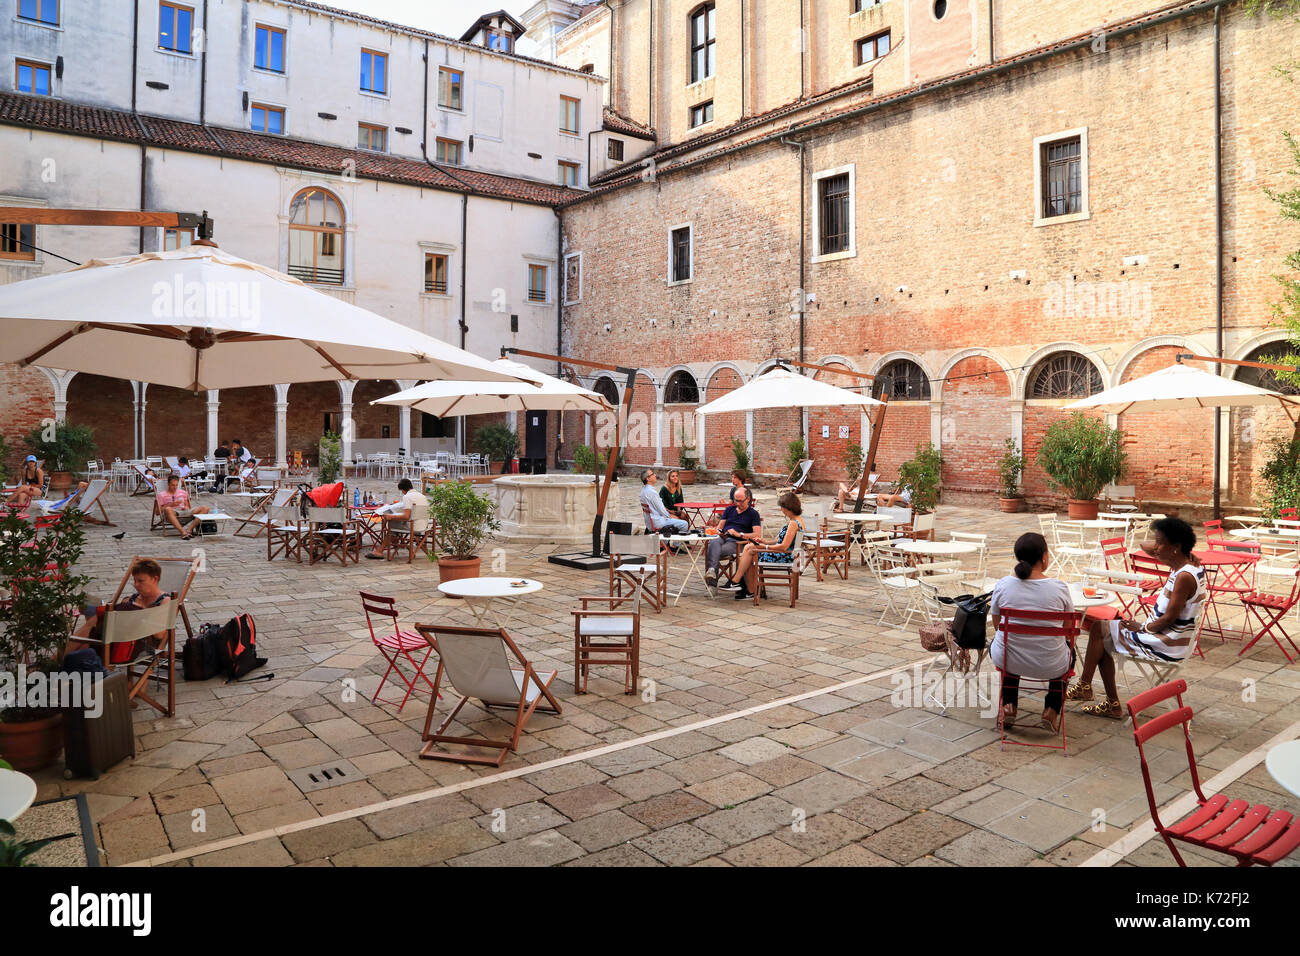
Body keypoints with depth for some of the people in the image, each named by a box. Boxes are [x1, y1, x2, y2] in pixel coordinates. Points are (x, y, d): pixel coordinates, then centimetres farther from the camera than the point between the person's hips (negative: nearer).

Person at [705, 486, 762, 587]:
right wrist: (719, 531, -1)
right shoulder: (729, 509, 26)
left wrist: (739, 534, -11)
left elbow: (757, 534, -1)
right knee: (713, 543, -36)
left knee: (716, 550, -34)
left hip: (737, 542, -4)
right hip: (723, 537, 4)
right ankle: (711, 570, -54)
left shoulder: (753, 514, 11)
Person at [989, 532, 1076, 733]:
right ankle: (1051, 711, 23)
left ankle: (1009, 706, 27)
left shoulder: (1002, 585, -11)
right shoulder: (1060, 588, -15)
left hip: (1008, 661, 1)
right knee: (1068, 648, 34)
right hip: (1051, 666, -1)